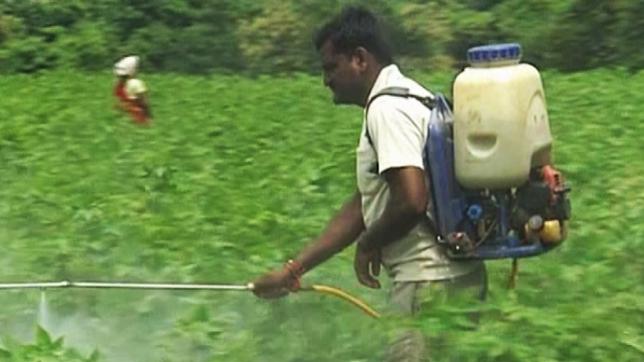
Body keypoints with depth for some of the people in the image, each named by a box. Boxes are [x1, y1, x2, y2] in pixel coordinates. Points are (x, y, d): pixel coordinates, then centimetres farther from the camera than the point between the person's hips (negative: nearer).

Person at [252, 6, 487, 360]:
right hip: (457, 277, 10)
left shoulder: (387, 108, -14)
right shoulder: (407, 99, 17)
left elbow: (412, 201, -26)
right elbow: (362, 206, 19)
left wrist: (368, 245, -6)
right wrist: (292, 270, 18)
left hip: (430, 284, -10)